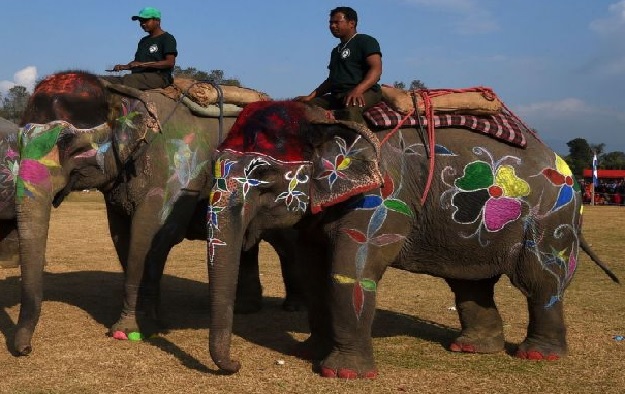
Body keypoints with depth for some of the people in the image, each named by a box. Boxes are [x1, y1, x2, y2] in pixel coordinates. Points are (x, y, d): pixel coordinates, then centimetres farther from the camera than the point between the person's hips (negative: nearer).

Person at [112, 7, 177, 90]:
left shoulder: (167, 38, 0)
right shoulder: (143, 41, 25)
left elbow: (170, 62, -13)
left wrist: (144, 64, -18)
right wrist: (124, 66, 5)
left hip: (159, 77, -8)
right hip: (140, 76, 8)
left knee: (128, 79, -31)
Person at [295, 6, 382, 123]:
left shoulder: (365, 41, 3)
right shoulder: (336, 51, 28)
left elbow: (376, 69, -11)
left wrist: (358, 90, -28)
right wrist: (310, 96, 19)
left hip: (364, 92, -8)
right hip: (336, 96, 9)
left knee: (351, 107, -43)